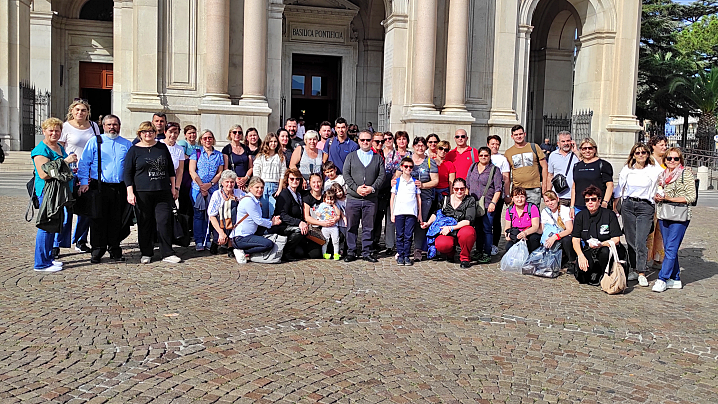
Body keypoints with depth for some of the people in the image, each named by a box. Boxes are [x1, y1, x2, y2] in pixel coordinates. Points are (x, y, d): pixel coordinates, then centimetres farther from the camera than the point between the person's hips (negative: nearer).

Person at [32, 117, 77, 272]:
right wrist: (65, 161, -22)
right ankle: (41, 263, -1)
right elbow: (44, 174, -23)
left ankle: (49, 258, 24)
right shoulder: (41, 150, -11)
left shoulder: (60, 148, 17)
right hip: (47, 192, -9)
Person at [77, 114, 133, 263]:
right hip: (99, 187, -2)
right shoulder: (94, 142, 6)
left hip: (120, 188, 2)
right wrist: (84, 182, -7)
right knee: (98, 219, 1)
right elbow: (84, 163, 3)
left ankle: (115, 250, 16)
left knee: (117, 220, 6)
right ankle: (97, 250, 10)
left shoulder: (127, 144, 13)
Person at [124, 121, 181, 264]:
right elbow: (128, 173, 2)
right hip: (142, 193, -2)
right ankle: (146, 253, 15)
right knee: (145, 223, 3)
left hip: (163, 193, 2)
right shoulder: (134, 150, 4)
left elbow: (170, 169, 19)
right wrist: (130, 192, -6)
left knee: (164, 222, -4)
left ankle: (167, 254, 2)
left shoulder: (163, 148, 12)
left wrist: (173, 187, 13)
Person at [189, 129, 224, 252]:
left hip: (213, 189, 2)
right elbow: (192, 171, -2)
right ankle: (199, 242, 2)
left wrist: (210, 184, -8)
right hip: (197, 188, -1)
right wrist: (201, 186, -11)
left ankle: (207, 240, 9)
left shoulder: (219, 155, 12)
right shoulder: (196, 153, 6)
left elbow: (220, 173, 6)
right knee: (198, 214, -3)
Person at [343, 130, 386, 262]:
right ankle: (351, 252, 12)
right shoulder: (351, 156, 10)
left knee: (368, 227, 4)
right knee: (351, 227, 3)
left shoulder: (378, 157, 11)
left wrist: (372, 188, -11)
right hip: (353, 197, 0)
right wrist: (356, 188, -11)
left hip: (371, 198, 0)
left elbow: (381, 175, 5)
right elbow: (346, 174, 2)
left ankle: (366, 253, 13)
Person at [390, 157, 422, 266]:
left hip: (411, 212, 1)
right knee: (400, 235, 0)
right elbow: (392, 198, 9)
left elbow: (418, 198, 14)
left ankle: (407, 256, 5)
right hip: (399, 212, 0)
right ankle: (400, 255, 7)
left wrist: (420, 213, 9)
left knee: (408, 235, -1)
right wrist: (392, 213, 3)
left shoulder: (415, 182, 11)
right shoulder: (397, 181, 8)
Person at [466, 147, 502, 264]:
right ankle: (479, 252, 20)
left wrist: (493, 203, -14)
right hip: (473, 204, 4)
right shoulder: (472, 168, 14)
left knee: (487, 229, -4)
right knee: (477, 229, 9)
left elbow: (498, 189, -4)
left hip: (487, 205, -4)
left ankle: (487, 254, 1)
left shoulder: (495, 170, 1)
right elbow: (467, 185, 18)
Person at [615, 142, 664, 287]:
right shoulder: (627, 169, 8)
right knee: (630, 240, 5)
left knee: (641, 241, -11)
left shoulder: (654, 170, 0)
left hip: (645, 207, -3)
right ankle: (634, 269, 17)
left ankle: (641, 273, -6)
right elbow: (619, 189, 14)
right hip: (628, 206, 3)